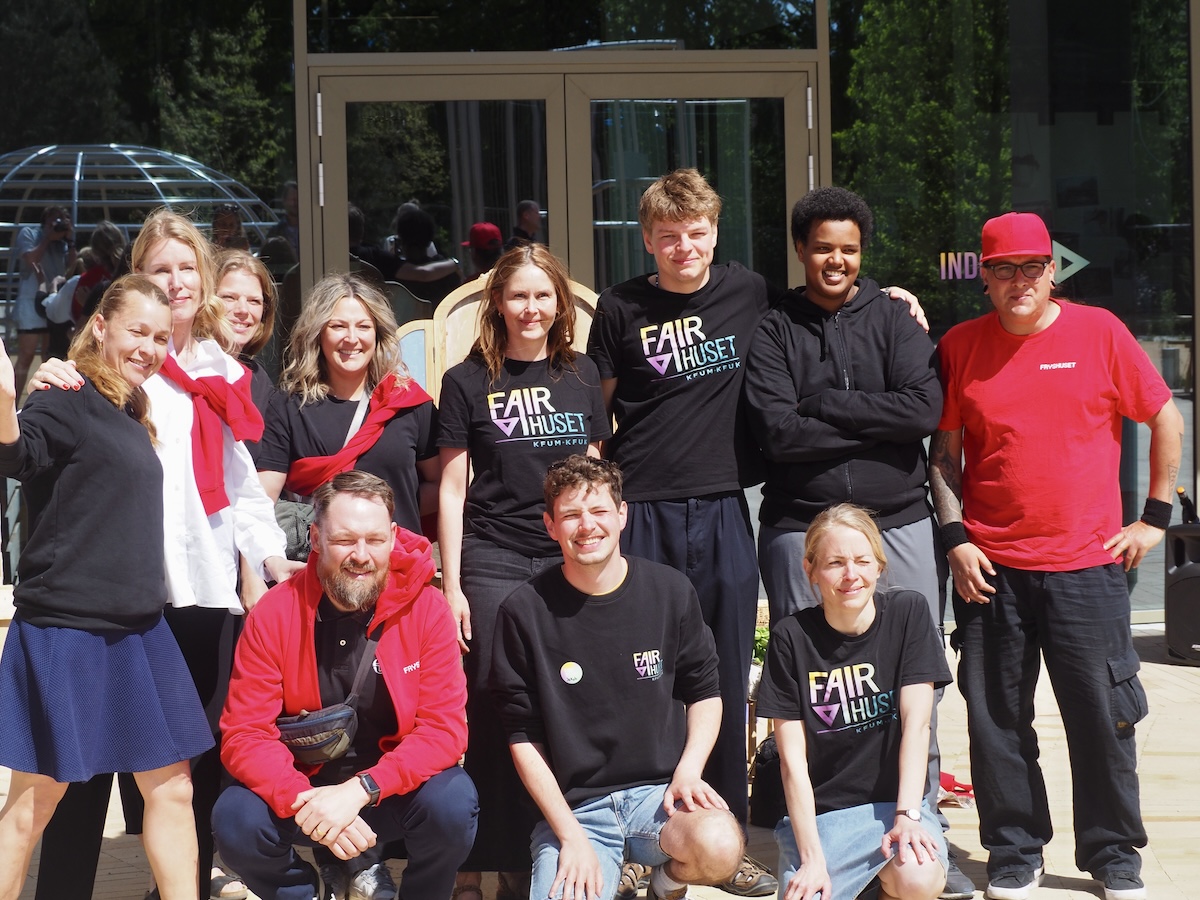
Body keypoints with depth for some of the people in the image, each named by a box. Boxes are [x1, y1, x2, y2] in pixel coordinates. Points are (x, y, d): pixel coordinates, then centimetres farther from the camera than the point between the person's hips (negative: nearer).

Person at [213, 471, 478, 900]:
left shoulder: (426, 608, -12)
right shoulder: (274, 615, -11)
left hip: (394, 791, -1)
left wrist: (360, 791, -31)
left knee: (452, 804, -31)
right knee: (236, 820, -27)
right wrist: (307, 803, -32)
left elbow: (444, 728, -16)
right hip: (305, 786, 1)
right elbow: (245, 735, -13)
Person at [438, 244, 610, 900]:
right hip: (492, 562, -2)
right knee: (495, 708, -4)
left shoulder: (581, 377, 10)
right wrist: (451, 584, -3)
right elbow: (452, 487, 2)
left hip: (568, 560, 3)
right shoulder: (468, 381, 2)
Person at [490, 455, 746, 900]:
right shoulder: (525, 611, -5)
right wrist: (570, 834, -9)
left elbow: (704, 692, 12)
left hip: (660, 790, 1)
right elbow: (523, 735, -1)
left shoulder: (670, 591, 0)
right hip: (572, 806, -1)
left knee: (719, 847, -31)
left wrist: (688, 769, -7)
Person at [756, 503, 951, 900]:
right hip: (819, 812, -1)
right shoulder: (791, 637, -5)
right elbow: (793, 760, -7)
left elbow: (916, 723, -7)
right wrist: (812, 858, -16)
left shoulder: (908, 613, -2)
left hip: (896, 800, 1)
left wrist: (908, 816, -19)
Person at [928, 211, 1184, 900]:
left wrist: (1155, 516, 5)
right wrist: (955, 537, 0)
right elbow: (945, 451, 9)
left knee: (1102, 717, 4)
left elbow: (1167, 420, 8)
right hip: (990, 568, 1)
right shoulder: (962, 346, 5)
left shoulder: (1098, 332, 1)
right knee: (999, 720, 5)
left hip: (1088, 565, -1)